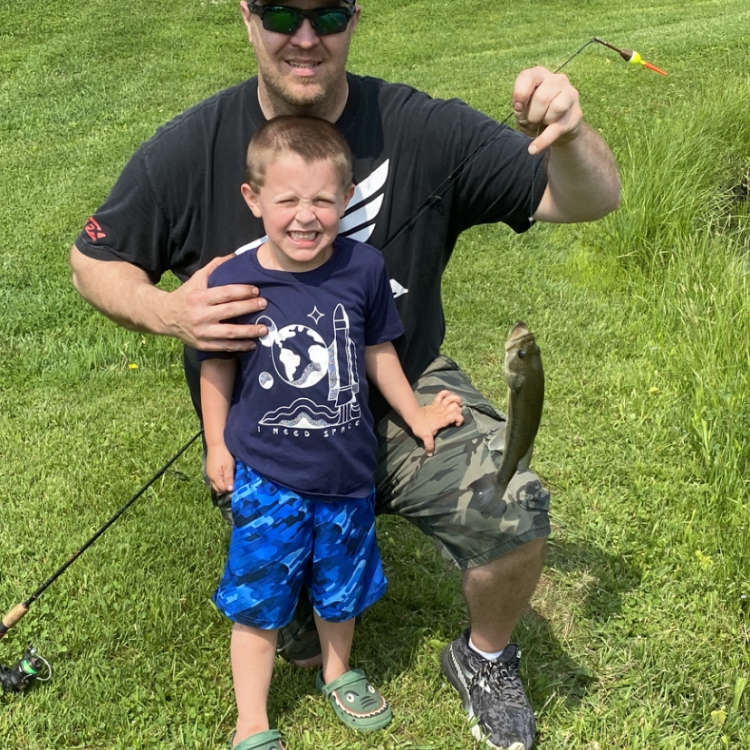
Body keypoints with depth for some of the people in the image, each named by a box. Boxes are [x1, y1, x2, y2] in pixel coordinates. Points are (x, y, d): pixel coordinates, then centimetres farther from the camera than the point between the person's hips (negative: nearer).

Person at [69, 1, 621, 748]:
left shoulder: (421, 129, -17)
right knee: (296, 638, 11)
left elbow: (589, 200, -14)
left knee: (514, 510, -26)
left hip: (401, 395, 0)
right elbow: (92, 261, -2)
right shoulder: (187, 151, -16)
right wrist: (167, 312, -24)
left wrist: (570, 136, -38)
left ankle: (484, 657, 9)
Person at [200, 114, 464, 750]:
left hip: (347, 474, 2)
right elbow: (217, 366, 0)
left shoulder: (364, 268, -12)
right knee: (258, 601, 9)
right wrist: (217, 445, 4)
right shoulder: (232, 282, -16)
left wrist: (416, 416, 13)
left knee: (340, 590, 22)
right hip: (266, 480, -2)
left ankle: (337, 673, 50)